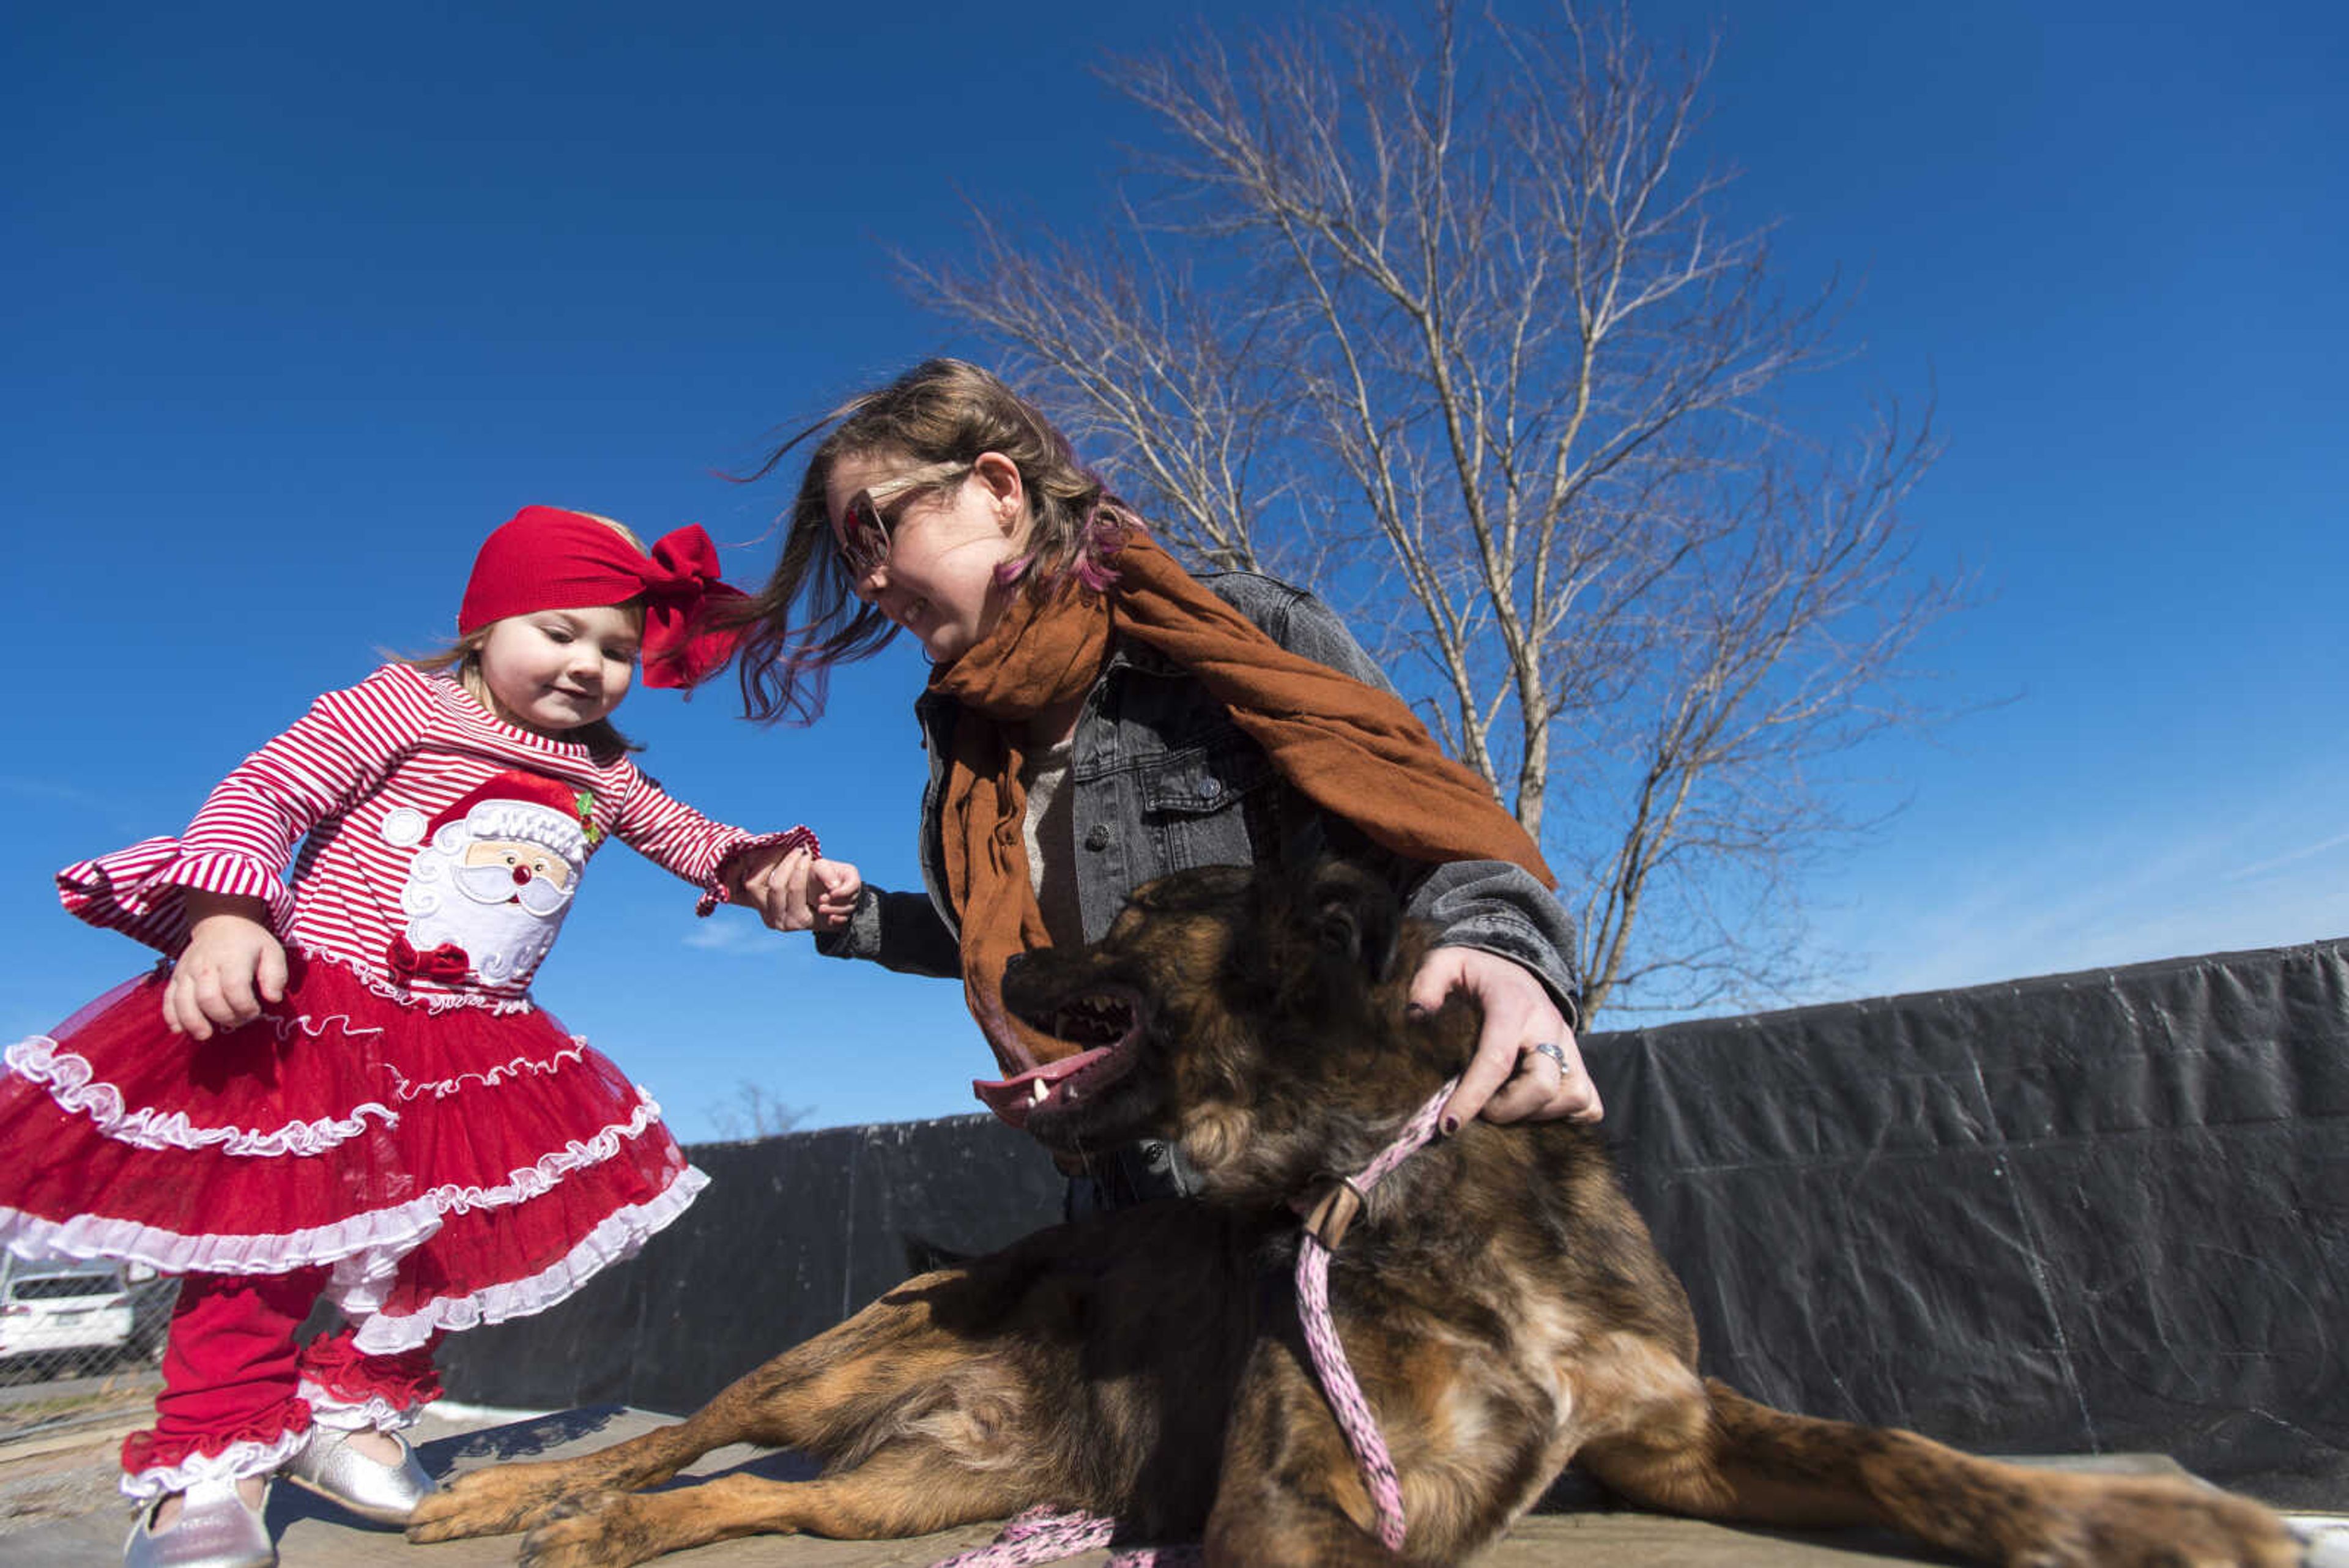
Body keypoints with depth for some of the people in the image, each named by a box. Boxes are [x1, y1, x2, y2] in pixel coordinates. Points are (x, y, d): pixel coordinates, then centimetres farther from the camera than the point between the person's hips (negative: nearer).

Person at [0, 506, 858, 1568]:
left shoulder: (604, 776, 10)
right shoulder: (402, 707, -7)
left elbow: (688, 838, 20)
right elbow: (261, 794, -13)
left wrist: (776, 869, 1)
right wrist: (225, 913, -30)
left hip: (473, 1052, 6)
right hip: (307, 1015, -5)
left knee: (463, 1236, 4)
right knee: (269, 1234, -4)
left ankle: (352, 1408, 27)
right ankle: (211, 1469, 15)